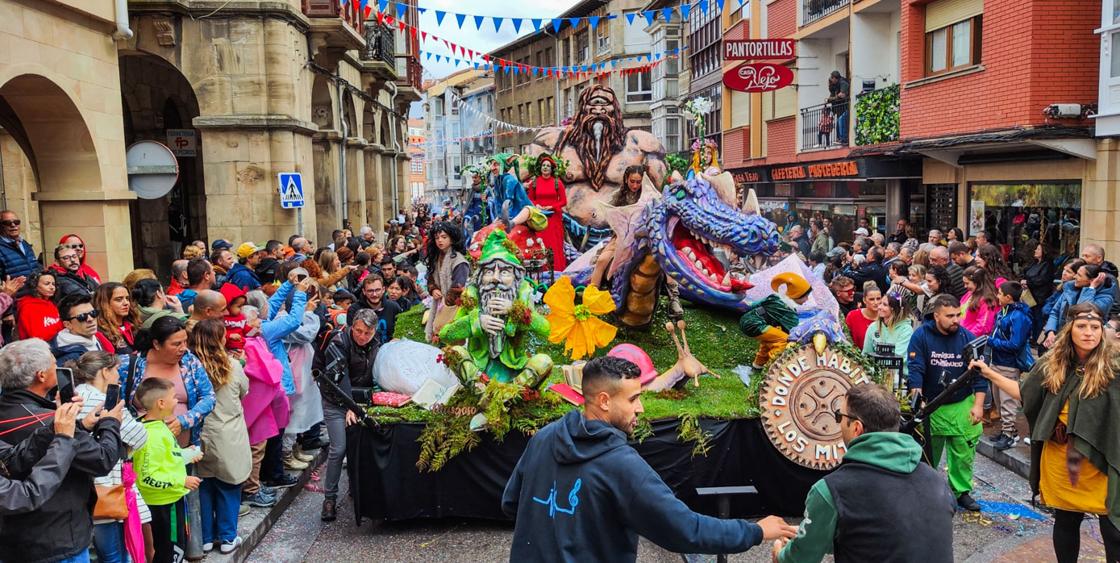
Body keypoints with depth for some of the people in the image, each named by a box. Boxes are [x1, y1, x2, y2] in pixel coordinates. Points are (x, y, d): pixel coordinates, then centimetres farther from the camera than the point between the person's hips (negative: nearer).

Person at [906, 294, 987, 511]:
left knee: (964, 454, 4)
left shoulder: (968, 338, -5)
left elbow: (979, 374, -2)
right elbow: (915, 369, -13)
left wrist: (978, 405, -8)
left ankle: (962, 491, 21)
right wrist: (917, 397, -25)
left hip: (962, 405, 2)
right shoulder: (921, 336, -10)